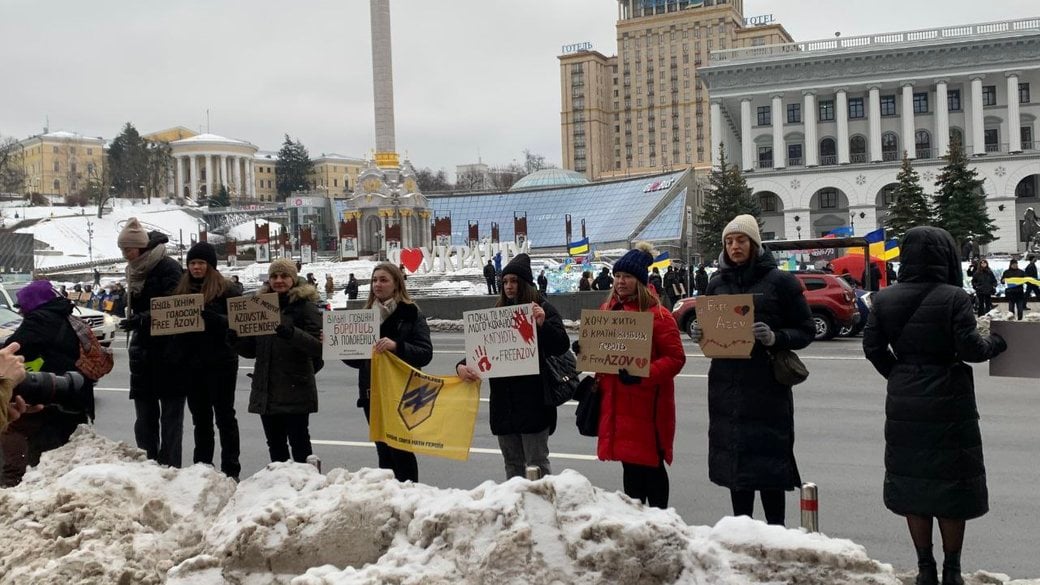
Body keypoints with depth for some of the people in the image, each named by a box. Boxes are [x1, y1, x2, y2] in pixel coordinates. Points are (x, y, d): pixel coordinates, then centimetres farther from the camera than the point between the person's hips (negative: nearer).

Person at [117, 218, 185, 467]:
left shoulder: (168, 268, -11)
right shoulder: (135, 270, 13)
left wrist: (140, 320, -28)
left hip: (167, 351, -8)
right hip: (143, 350, 8)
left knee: (171, 414, -1)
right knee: (145, 414, 11)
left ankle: (169, 466, 3)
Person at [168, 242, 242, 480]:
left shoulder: (227, 289, -5)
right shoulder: (182, 289, 11)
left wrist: (207, 314, -28)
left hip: (220, 362, -5)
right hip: (190, 362, 5)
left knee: (224, 415, 2)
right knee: (200, 417, 14)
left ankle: (231, 469, 8)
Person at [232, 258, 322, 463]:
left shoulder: (305, 306, -4)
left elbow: (318, 345, -15)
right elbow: (252, 350, 16)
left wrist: (291, 333, -31)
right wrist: (237, 340, -5)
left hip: (295, 390, -5)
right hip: (266, 390, 6)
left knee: (299, 443, -1)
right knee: (275, 445, 12)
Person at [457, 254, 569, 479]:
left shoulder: (542, 309, -2)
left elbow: (561, 346, -10)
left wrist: (543, 324, -27)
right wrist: (463, 366, -8)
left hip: (533, 400, -5)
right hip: (503, 400, 6)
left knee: (536, 464, -1)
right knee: (512, 464, 15)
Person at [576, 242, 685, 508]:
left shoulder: (657, 315, -12)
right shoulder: (608, 310, 10)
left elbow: (675, 358, -15)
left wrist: (642, 374, -27)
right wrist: (584, 349, 0)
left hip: (647, 404, -6)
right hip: (616, 401, 6)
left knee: (650, 464, 3)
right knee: (629, 463, 16)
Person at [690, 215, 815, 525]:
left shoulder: (780, 281, -2)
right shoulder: (717, 284, 11)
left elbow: (806, 331, -1)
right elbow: (707, 328, 20)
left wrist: (775, 338, -20)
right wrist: (701, 335, -3)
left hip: (767, 386, -4)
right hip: (725, 385, 5)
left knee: (769, 462, -2)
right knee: (734, 461, 10)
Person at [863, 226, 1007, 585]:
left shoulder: (884, 300, 0)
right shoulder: (954, 297, -12)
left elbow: (872, 347, 1)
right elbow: (970, 348, -15)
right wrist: (995, 344, 5)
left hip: (904, 404, 3)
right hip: (949, 404, -3)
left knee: (912, 480, 11)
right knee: (952, 482, 8)